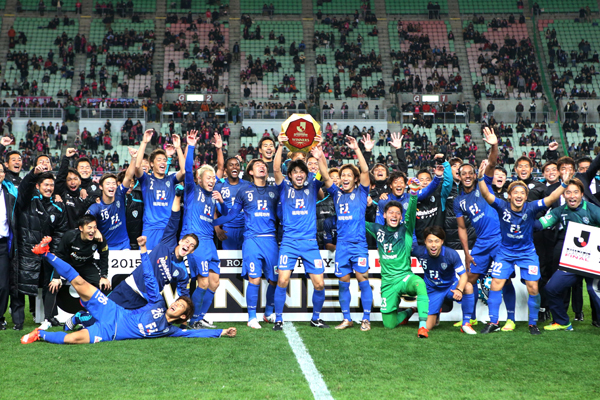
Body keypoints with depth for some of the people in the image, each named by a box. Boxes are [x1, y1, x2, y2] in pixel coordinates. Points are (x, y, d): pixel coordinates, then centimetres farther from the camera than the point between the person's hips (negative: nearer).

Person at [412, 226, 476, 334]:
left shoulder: (451, 254, -23)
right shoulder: (419, 251, -21)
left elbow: (463, 275, -20)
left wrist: (459, 290, -39)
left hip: (451, 286, -1)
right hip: (432, 290, 1)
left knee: (468, 287, -36)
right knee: (426, 327, -8)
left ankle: (466, 324, -18)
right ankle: (436, 313, 31)